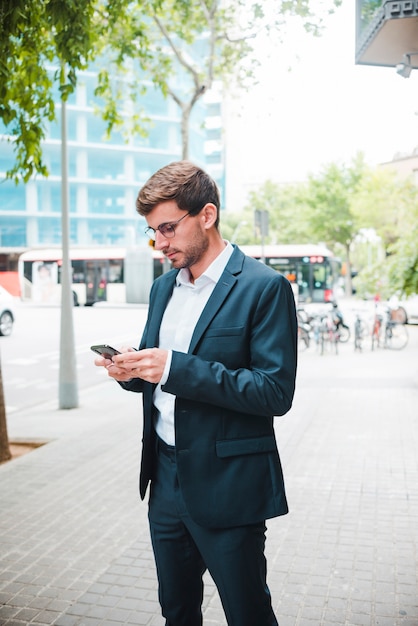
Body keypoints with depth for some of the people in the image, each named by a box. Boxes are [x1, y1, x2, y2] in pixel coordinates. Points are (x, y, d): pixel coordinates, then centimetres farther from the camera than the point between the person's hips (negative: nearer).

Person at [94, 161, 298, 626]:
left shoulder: (264, 287, -14)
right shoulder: (163, 287, 9)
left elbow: (276, 391, -20)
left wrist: (176, 368, -27)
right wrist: (132, 370, -7)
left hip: (228, 488, -6)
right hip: (166, 480, 7)